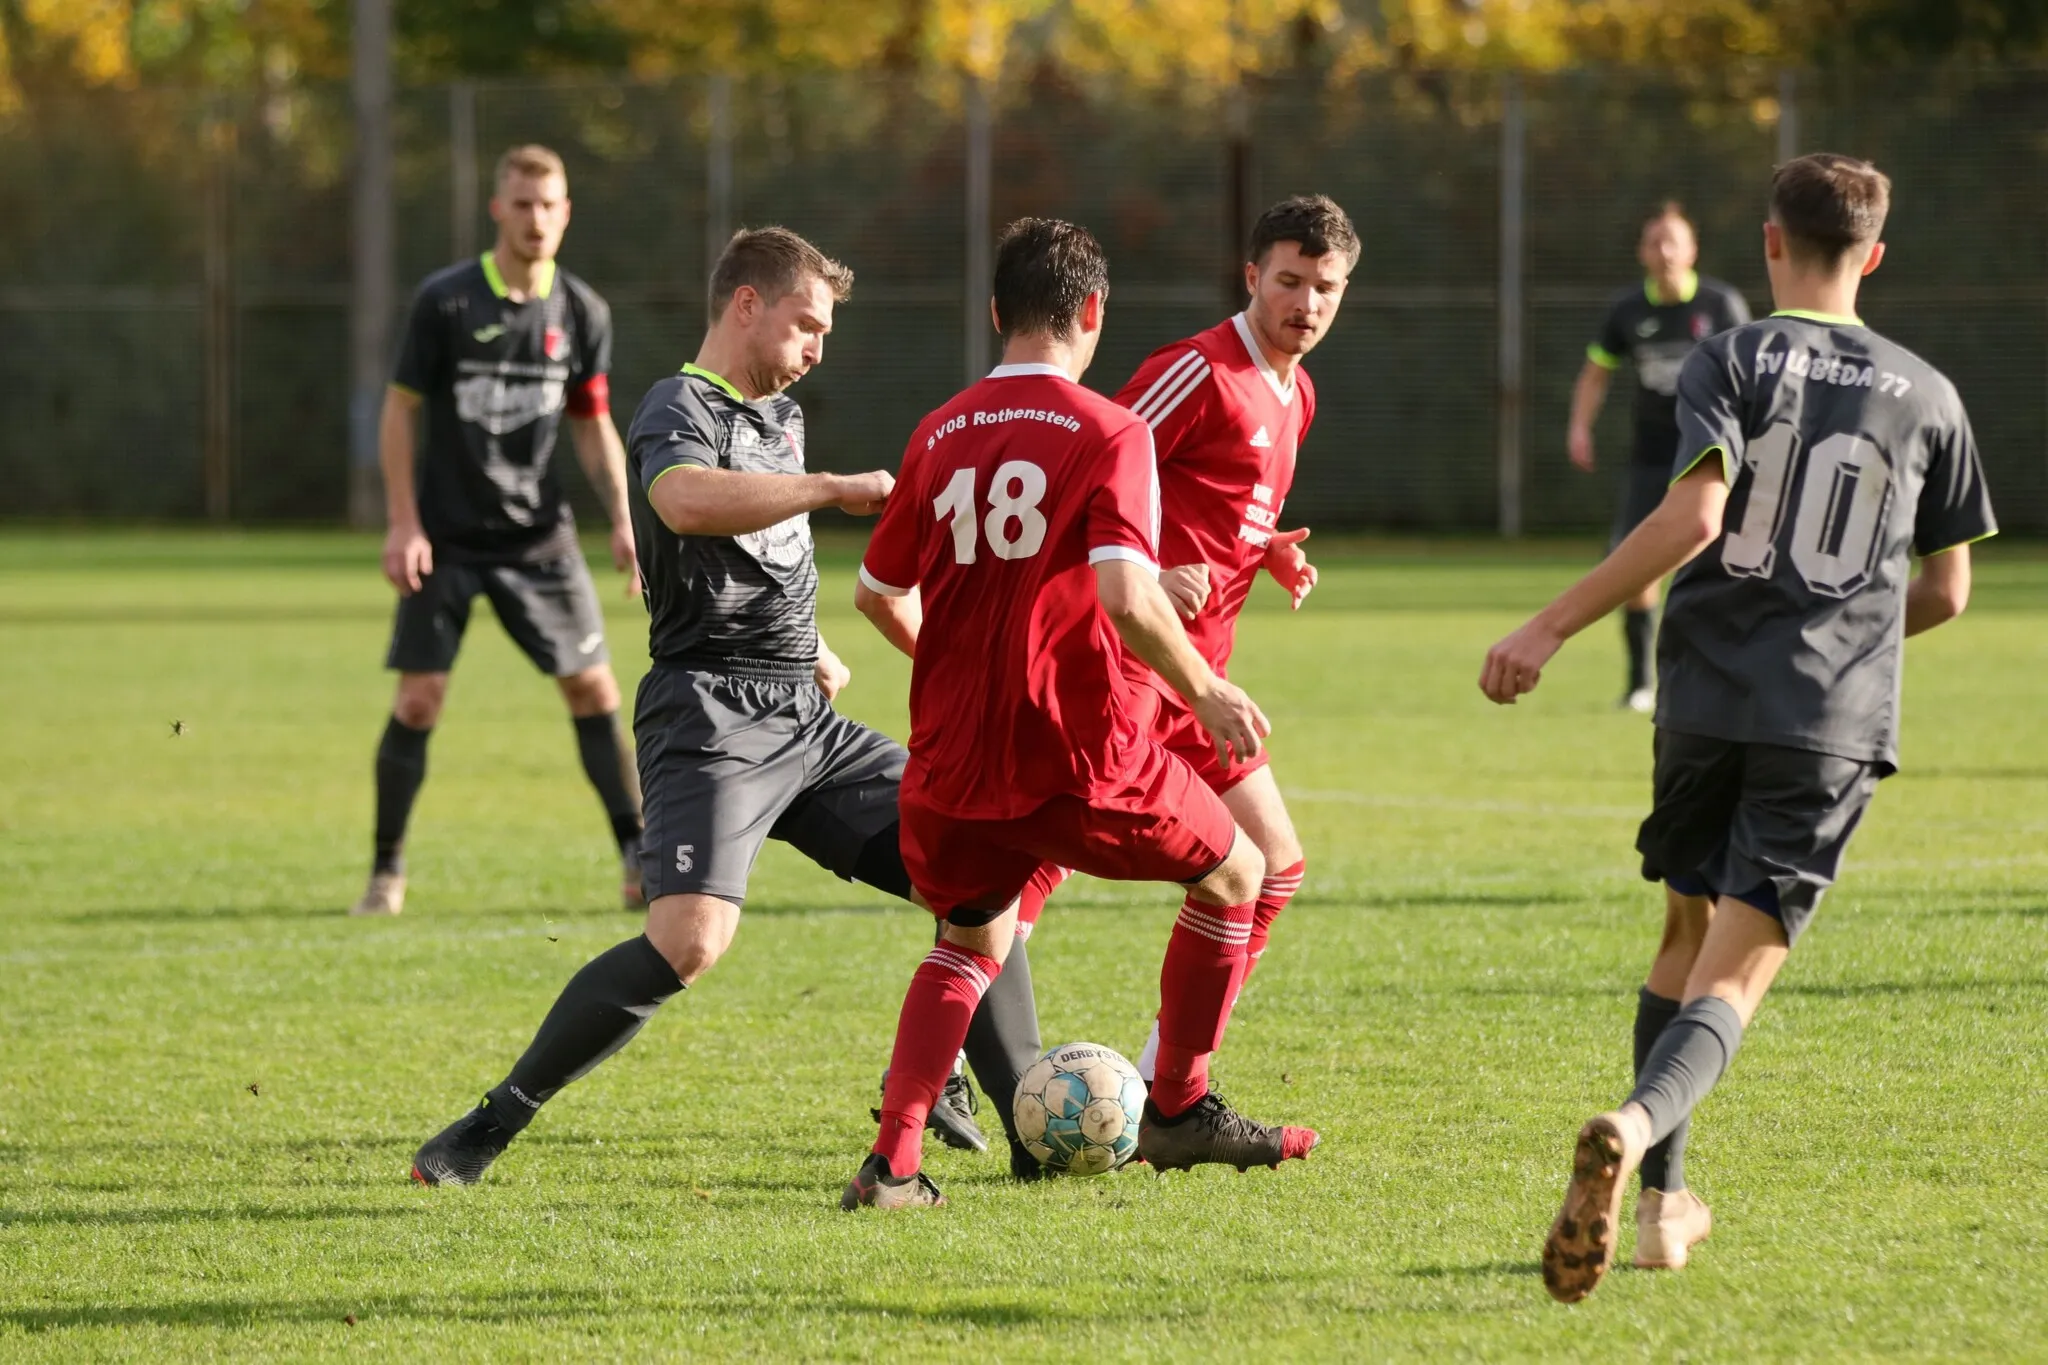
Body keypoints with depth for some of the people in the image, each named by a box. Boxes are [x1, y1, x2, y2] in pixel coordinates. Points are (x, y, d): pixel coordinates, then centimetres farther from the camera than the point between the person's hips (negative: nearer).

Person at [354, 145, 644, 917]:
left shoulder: (582, 313, 2)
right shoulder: (445, 301, -9)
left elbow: (593, 425, 11)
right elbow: (399, 411, -4)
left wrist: (621, 520, -1)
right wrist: (403, 525, -11)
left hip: (537, 535, 3)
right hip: (445, 538, -3)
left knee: (593, 689, -2)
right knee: (418, 700, -6)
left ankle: (639, 863, 6)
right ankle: (386, 872, 7)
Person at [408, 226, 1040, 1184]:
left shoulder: (782, 414, 20)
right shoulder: (680, 407, -8)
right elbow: (688, 499, -33)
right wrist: (837, 489, -30)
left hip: (802, 717, 9)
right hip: (713, 718, -9)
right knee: (690, 943, -27)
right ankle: (493, 1124, -18)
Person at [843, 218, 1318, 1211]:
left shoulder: (940, 435, 8)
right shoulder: (1109, 432, -7)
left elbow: (879, 593, 17)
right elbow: (1125, 596, -21)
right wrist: (1206, 693, -7)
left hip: (949, 762, 5)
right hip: (1075, 753, -5)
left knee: (972, 939, 26)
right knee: (1234, 872, 19)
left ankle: (892, 1160, 8)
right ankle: (1179, 1110, 23)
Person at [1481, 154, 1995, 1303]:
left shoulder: (1733, 363, 0)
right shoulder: (1927, 396, 10)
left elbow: (1695, 515, -16)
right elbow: (1947, 592, 15)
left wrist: (1552, 628, -13)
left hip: (1708, 695, 0)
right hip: (1838, 722, 0)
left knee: (1690, 936, 21)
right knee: (1732, 982, -7)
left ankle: (1664, 1200, 19)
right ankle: (1635, 1130, -36)